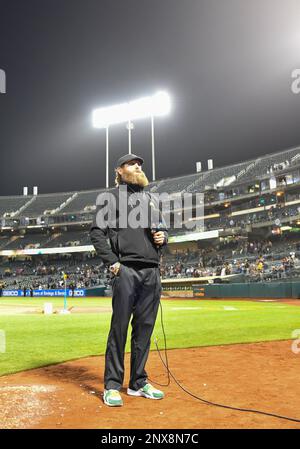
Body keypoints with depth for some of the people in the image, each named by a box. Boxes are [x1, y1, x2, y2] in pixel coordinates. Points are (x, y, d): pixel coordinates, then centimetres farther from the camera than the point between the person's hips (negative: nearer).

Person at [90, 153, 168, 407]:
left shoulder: (150, 199, 24)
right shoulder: (113, 196, 6)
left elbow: (162, 229, 29)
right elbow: (97, 232, -2)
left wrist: (163, 237, 5)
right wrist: (112, 262, -11)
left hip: (152, 272, 6)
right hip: (126, 270, -5)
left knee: (145, 328, 9)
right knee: (119, 328, -3)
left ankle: (138, 383, 20)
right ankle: (112, 386, 7)